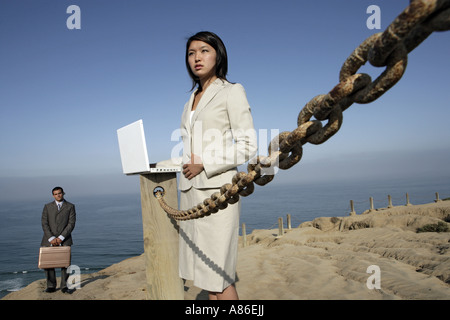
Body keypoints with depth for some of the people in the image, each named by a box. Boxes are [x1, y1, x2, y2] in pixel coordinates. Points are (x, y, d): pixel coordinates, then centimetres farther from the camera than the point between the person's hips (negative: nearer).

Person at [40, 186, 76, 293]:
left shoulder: (70, 206, 4)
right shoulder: (47, 207, 9)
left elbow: (71, 223, -3)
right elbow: (44, 224, 1)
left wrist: (61, 238, -12)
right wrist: (51, 238, -10)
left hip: (64, 239, -1)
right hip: (49, 239, 1)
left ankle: (64, 286, 6)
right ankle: (51, 286, 10)